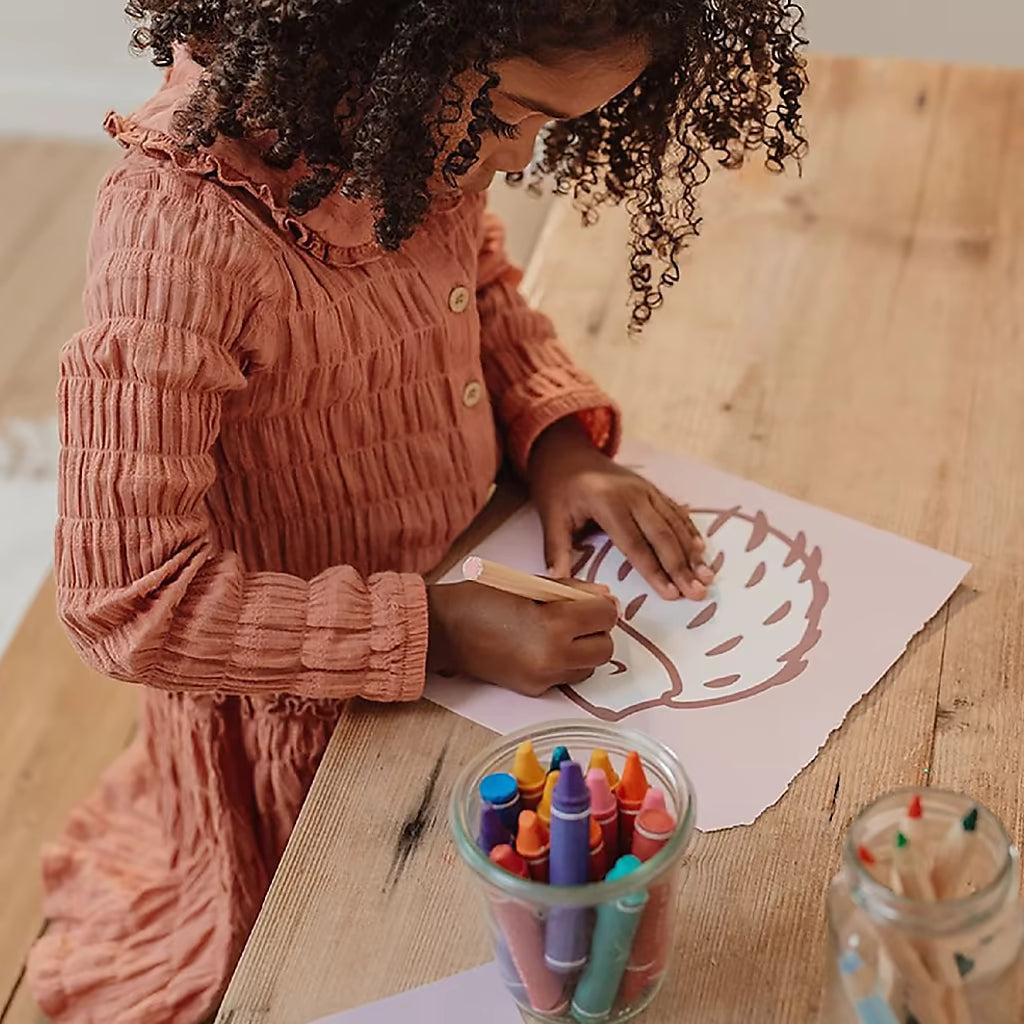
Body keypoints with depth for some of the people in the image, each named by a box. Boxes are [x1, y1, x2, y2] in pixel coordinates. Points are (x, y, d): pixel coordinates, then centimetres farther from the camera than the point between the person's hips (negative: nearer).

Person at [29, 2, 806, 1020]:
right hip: (306, 706, -6)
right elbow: (129, 599, -33)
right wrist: (433, 630, -34)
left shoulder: (424, 131, -12)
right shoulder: (186, 223, -36)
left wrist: (560, 438, -10)